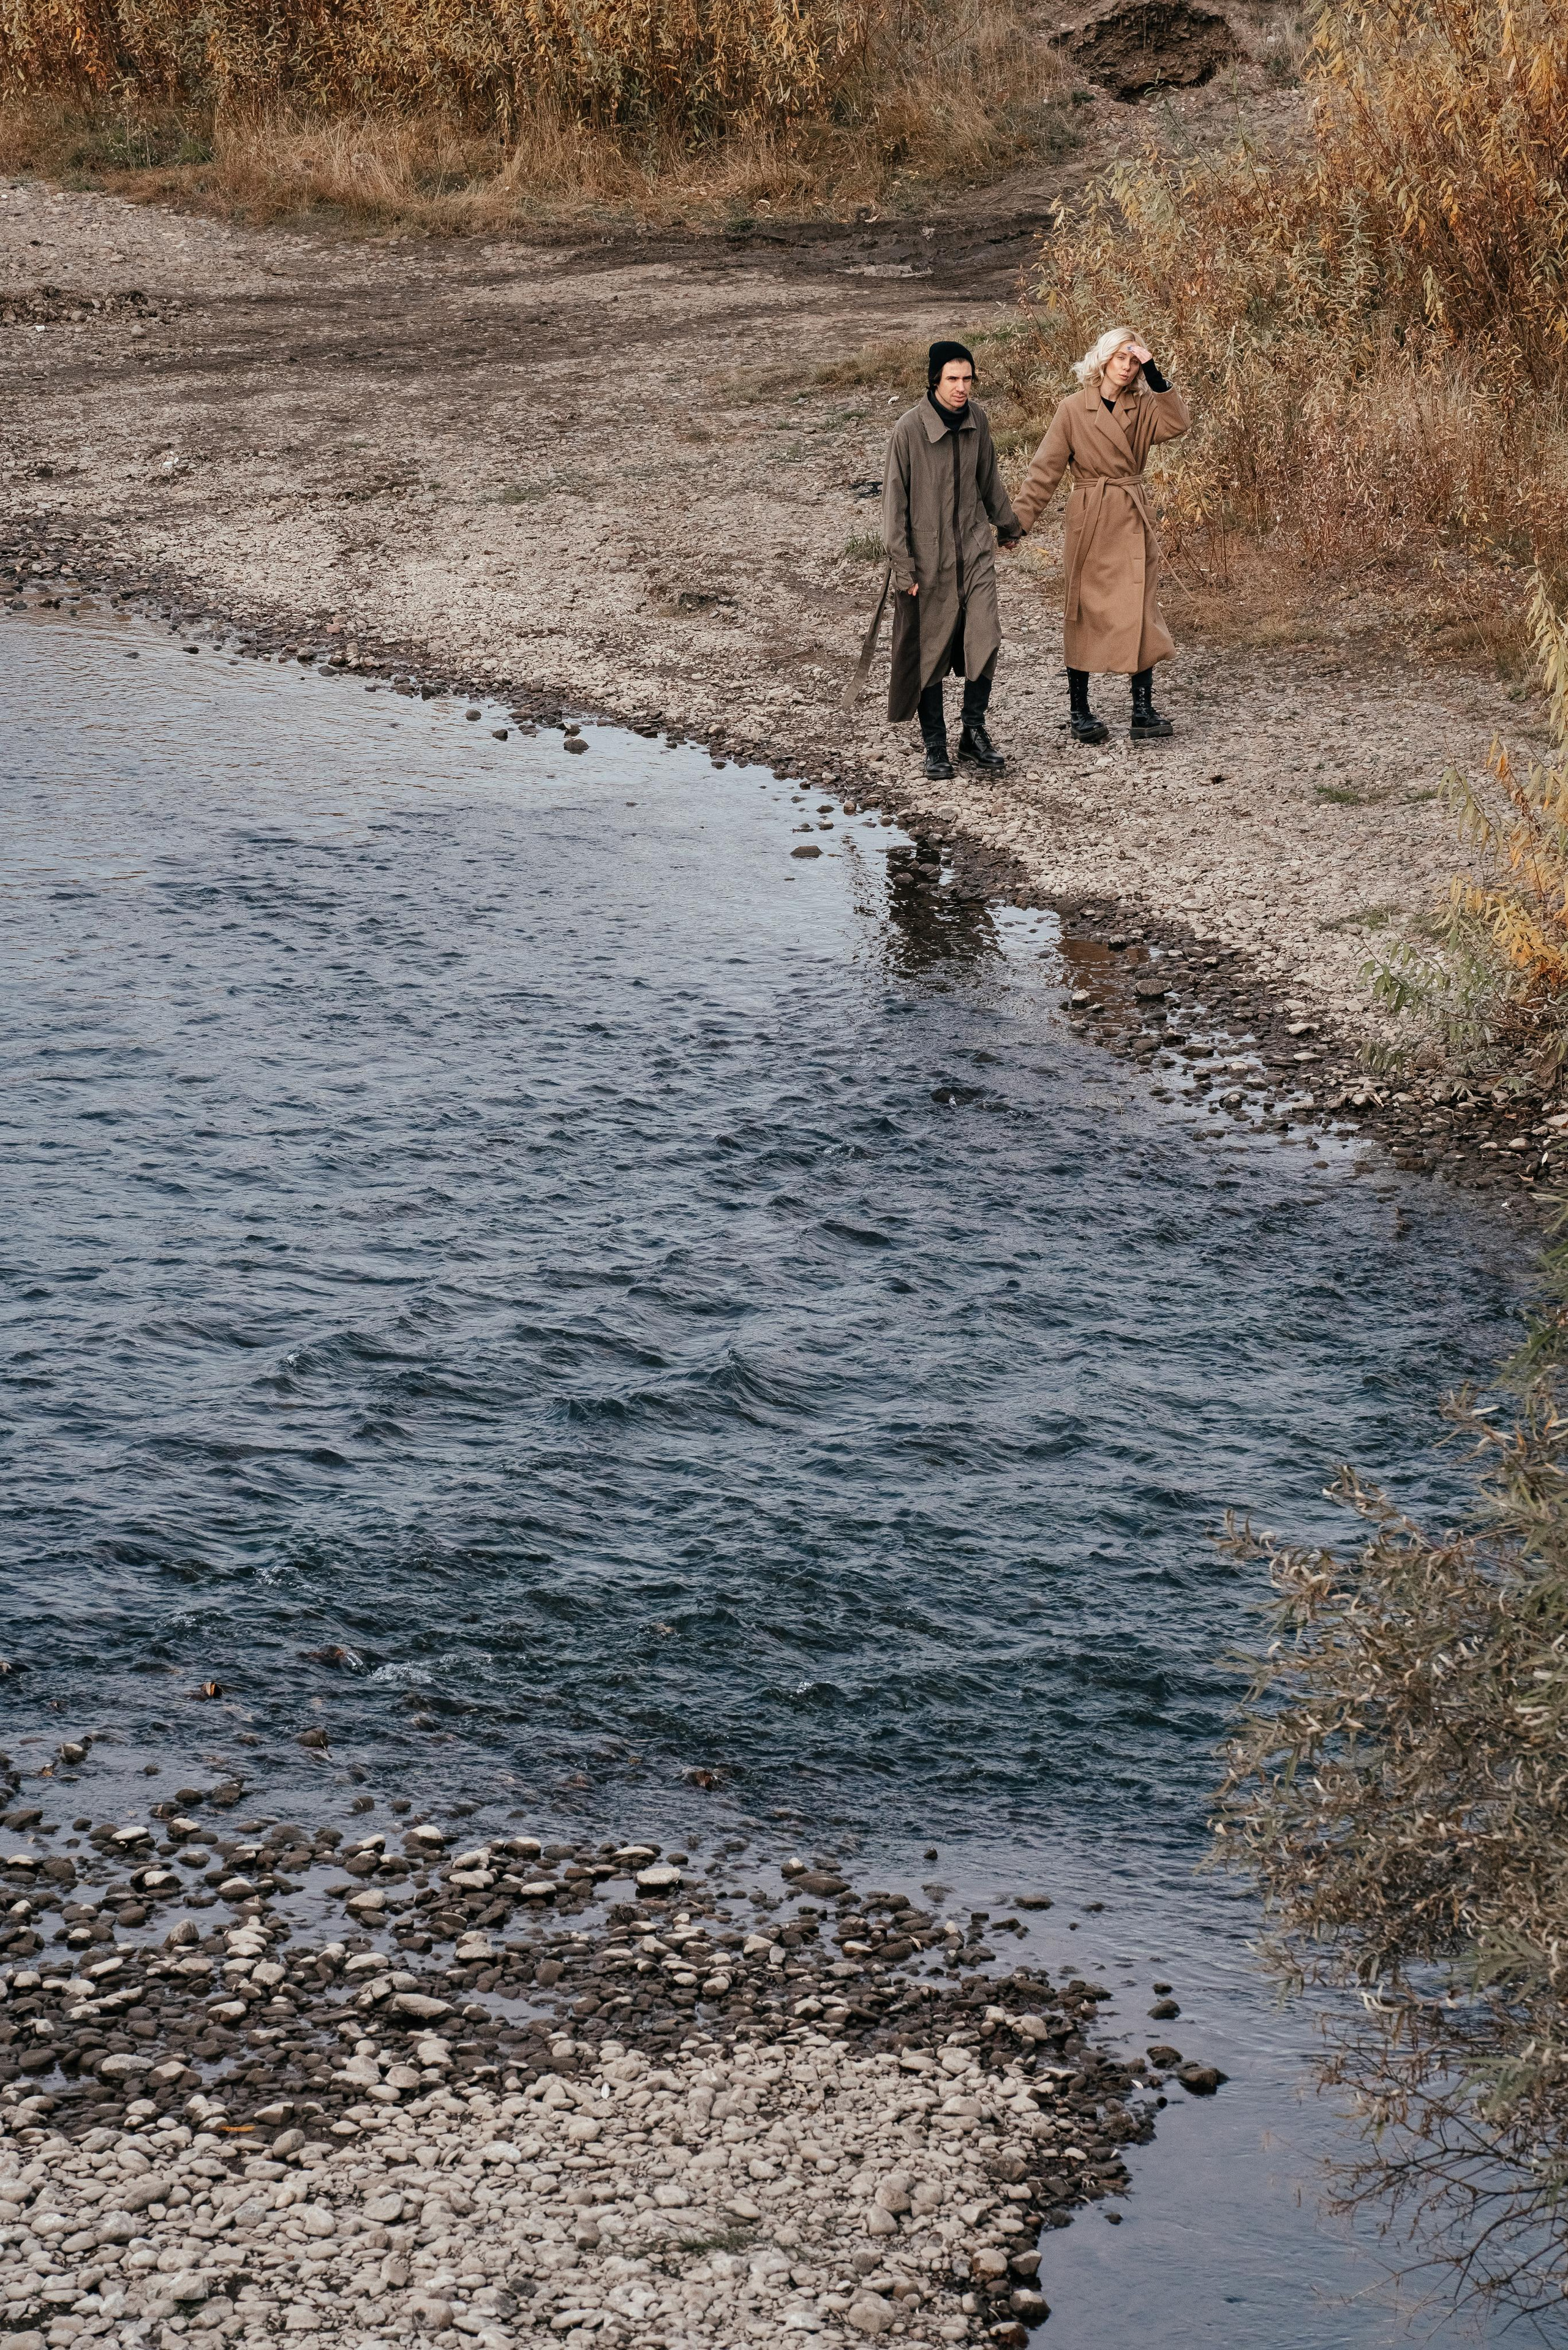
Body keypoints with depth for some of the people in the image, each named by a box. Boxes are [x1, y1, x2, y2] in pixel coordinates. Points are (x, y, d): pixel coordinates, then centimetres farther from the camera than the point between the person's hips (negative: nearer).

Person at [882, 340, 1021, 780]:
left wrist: (1007, 522, 32)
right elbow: (895, 501, -10)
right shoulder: (910, 429, -14)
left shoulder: (976, 418, 1)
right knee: (930, 650, 4)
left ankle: (974, 734, 8)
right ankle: (935, 747, 13)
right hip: (928, 557, -4)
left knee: (984, 638, -6)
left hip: (974, 549, 4)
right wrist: (902, 567, -12)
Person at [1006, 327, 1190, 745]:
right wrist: (1019, 519, -10)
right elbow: (1045, 469, -4)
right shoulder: (1075, 408, -4)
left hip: (1135, 522, 3)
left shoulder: (1142, 408, 6)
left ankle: (1143, 711, 3)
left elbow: (1178, 425, -13)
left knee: (1142, 614, 0)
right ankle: (1080, 713, 11)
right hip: (1092, 523, -3)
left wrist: (1154, 374, -14)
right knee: (1087, 616, 3)